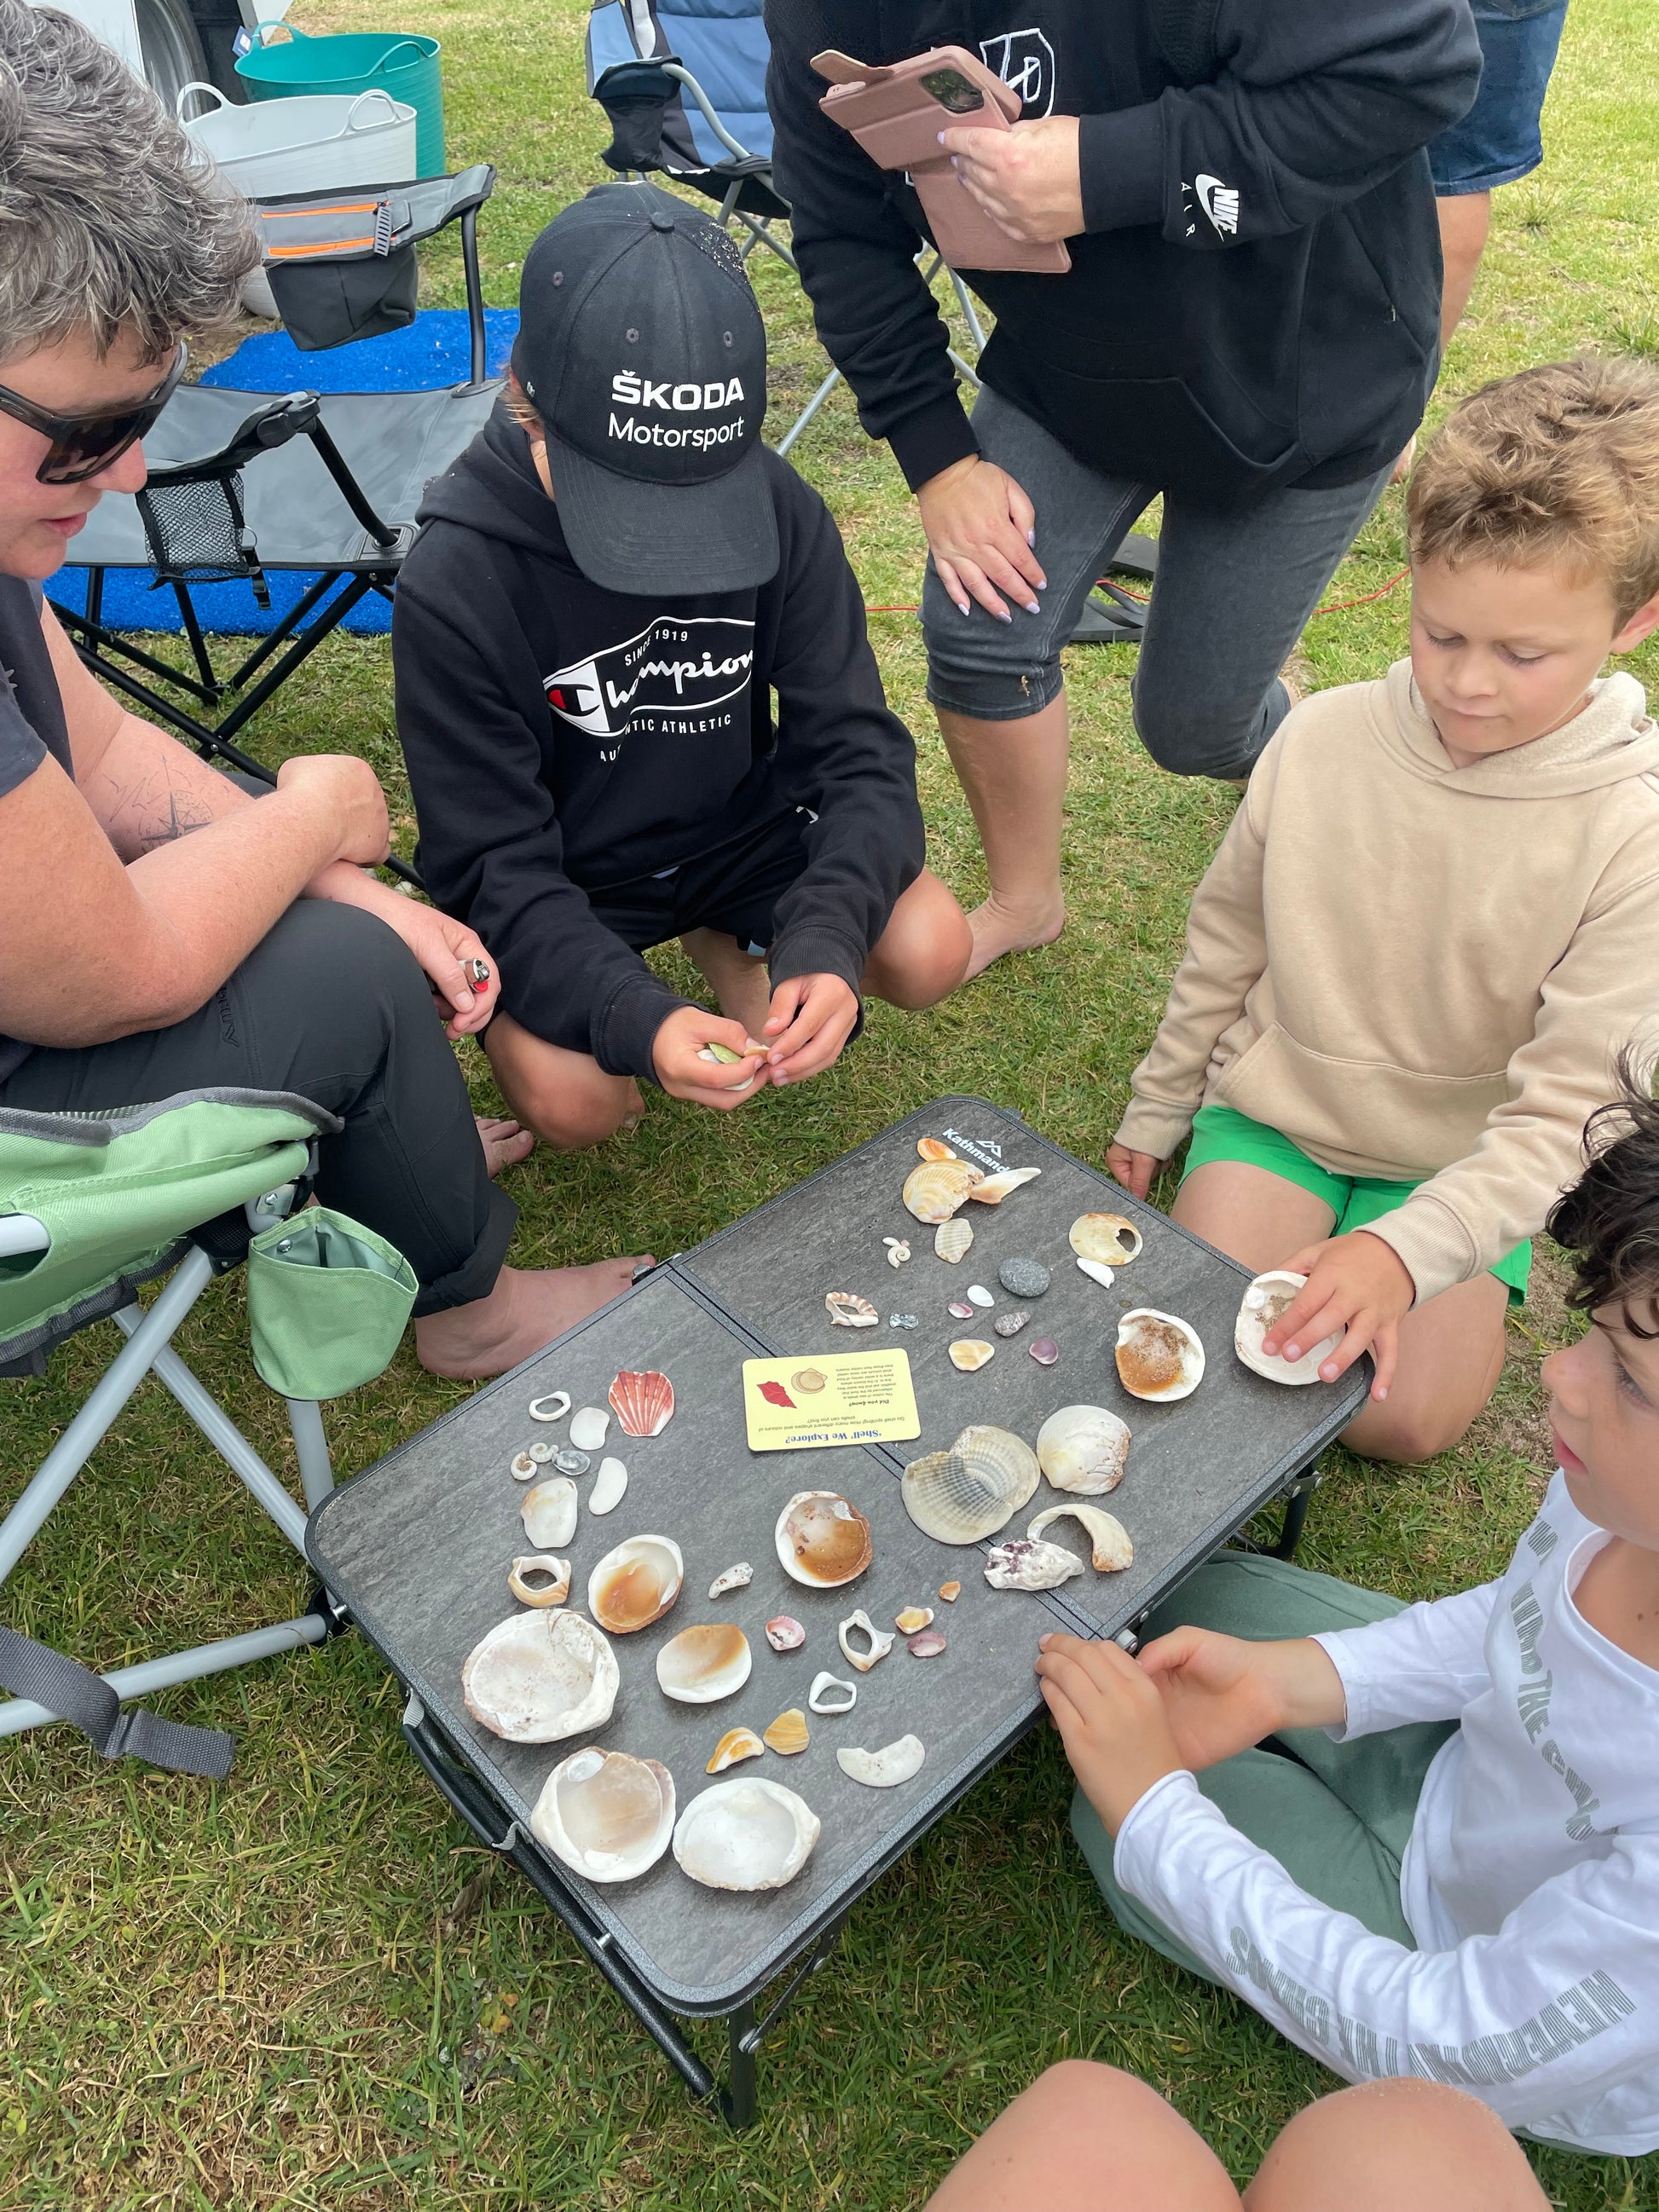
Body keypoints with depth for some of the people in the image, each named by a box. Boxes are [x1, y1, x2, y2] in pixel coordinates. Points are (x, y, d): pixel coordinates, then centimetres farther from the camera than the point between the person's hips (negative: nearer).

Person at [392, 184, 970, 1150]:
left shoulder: (776, 507, -18)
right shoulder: (456, 586, -26)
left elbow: (860, 751, -16)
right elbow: (495, 870, -23)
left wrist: (823, 945, -35)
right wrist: (636, 1019, -42)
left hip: (738, 825, 3)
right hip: (561, 879, -2)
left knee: (930, 951, -19)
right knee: (572, 1099, -27)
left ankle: (730, 939, 12)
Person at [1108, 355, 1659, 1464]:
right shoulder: (1326, 738, -13)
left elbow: (1558, 1120, -20)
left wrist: (1406, 1250, -35)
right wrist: (1152, 1117, 10)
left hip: (1463, 1166, -1)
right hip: (1273, 1110, 2)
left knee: (1404, 1418, -15)